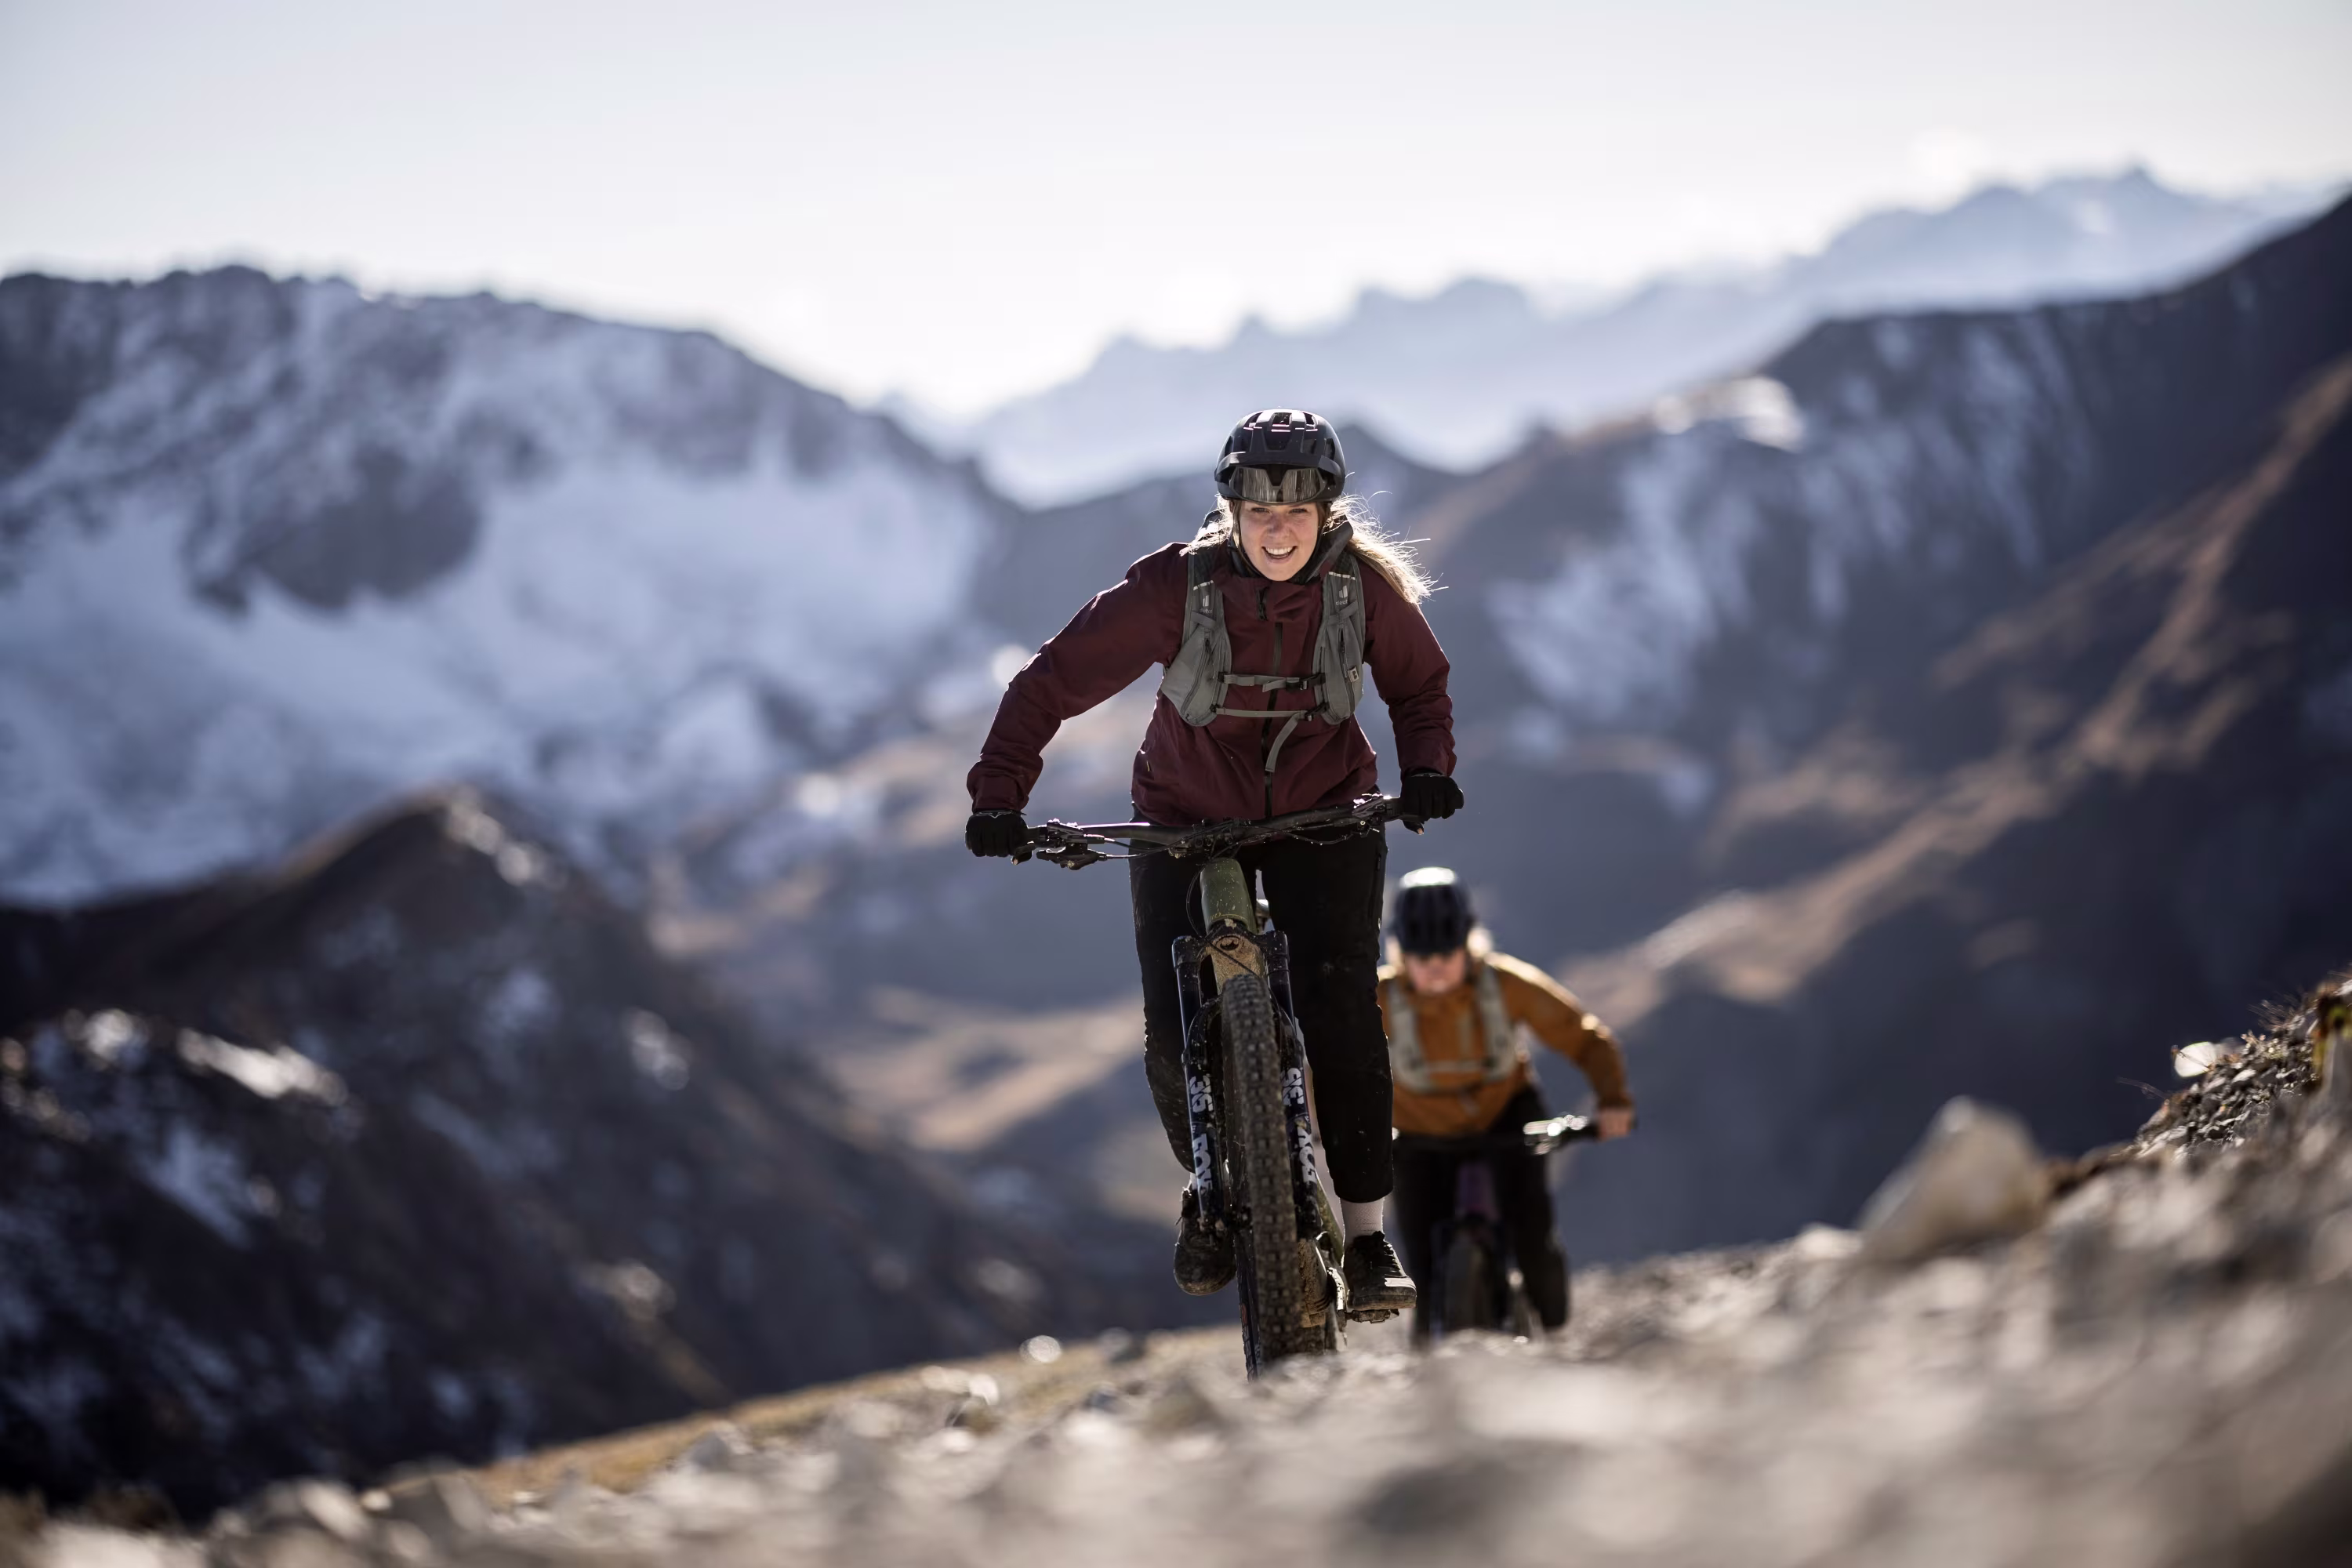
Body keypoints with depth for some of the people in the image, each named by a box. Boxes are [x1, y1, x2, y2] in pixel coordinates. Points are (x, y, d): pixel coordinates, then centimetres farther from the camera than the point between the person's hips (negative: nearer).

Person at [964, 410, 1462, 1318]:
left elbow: (1419, 683, 4)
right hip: (1188, 820, 0)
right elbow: (1055, 681, -17)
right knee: (1176, 1037, -10)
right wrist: (998, 793, -28)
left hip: (1324, 815, 1)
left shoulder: (1365, 586, -14)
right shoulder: (1175, 586, -21)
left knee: (1342, 1013, -16)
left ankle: (1367, 1237, -5)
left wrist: (1427, 768, -15)